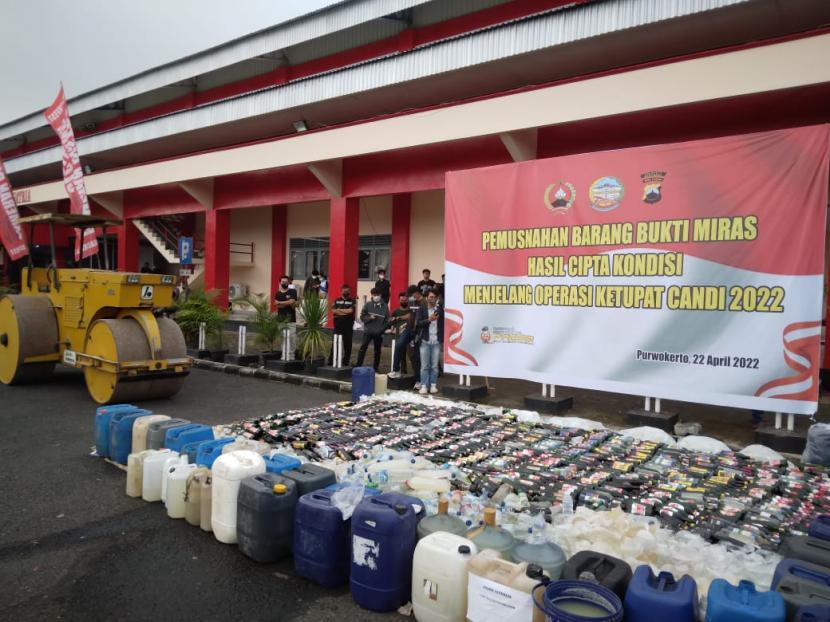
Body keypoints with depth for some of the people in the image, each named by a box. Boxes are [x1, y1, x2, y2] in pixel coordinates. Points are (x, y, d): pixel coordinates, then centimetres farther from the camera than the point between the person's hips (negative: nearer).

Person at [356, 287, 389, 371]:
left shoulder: (385, 306, 0)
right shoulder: (367, 305, 0)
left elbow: (387, 320, 3)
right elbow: (362, 317, 2)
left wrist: (383, 328, -7)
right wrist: (369, 318, -13)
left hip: (379, 332, 1)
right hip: (368, 331, -1)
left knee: (377, 350, 10)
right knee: (363, 347, -12)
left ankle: (375, 369, 20)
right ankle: (358, 365, -7)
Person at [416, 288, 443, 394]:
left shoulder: (440, 310, 7)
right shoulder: (421, 309, 4)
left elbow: (443, 325, 8)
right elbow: (418, 324, -7)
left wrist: (443, 340, 3)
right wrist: (429, 319, -22)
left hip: (437, 342, 1)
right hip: (425, 341, -1)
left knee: (434, 365, 4)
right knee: (424, 365, 1)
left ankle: (433, 385, 11)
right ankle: (424, 386, 5)